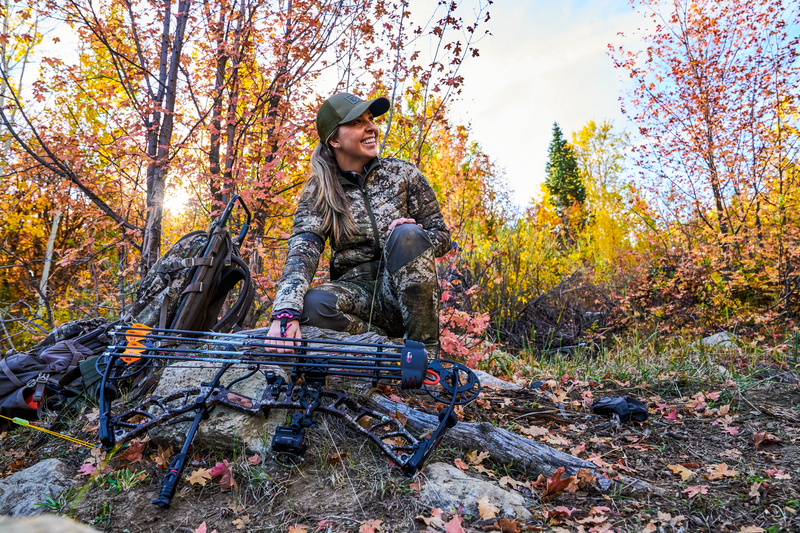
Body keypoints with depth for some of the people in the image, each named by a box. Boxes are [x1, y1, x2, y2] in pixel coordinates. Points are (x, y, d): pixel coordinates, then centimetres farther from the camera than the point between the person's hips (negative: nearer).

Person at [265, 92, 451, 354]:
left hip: (403, 290, 1)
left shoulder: (403, 173, 4)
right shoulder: (319, 192, 2)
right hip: (356, 290, 0)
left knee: (407, 234, -29)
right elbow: (302, 251, -14)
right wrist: (286, 313, -32)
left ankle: (427, 347, -20)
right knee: (312, 305, -31)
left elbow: (441, 234, 6)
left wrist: (410, 239, -19)